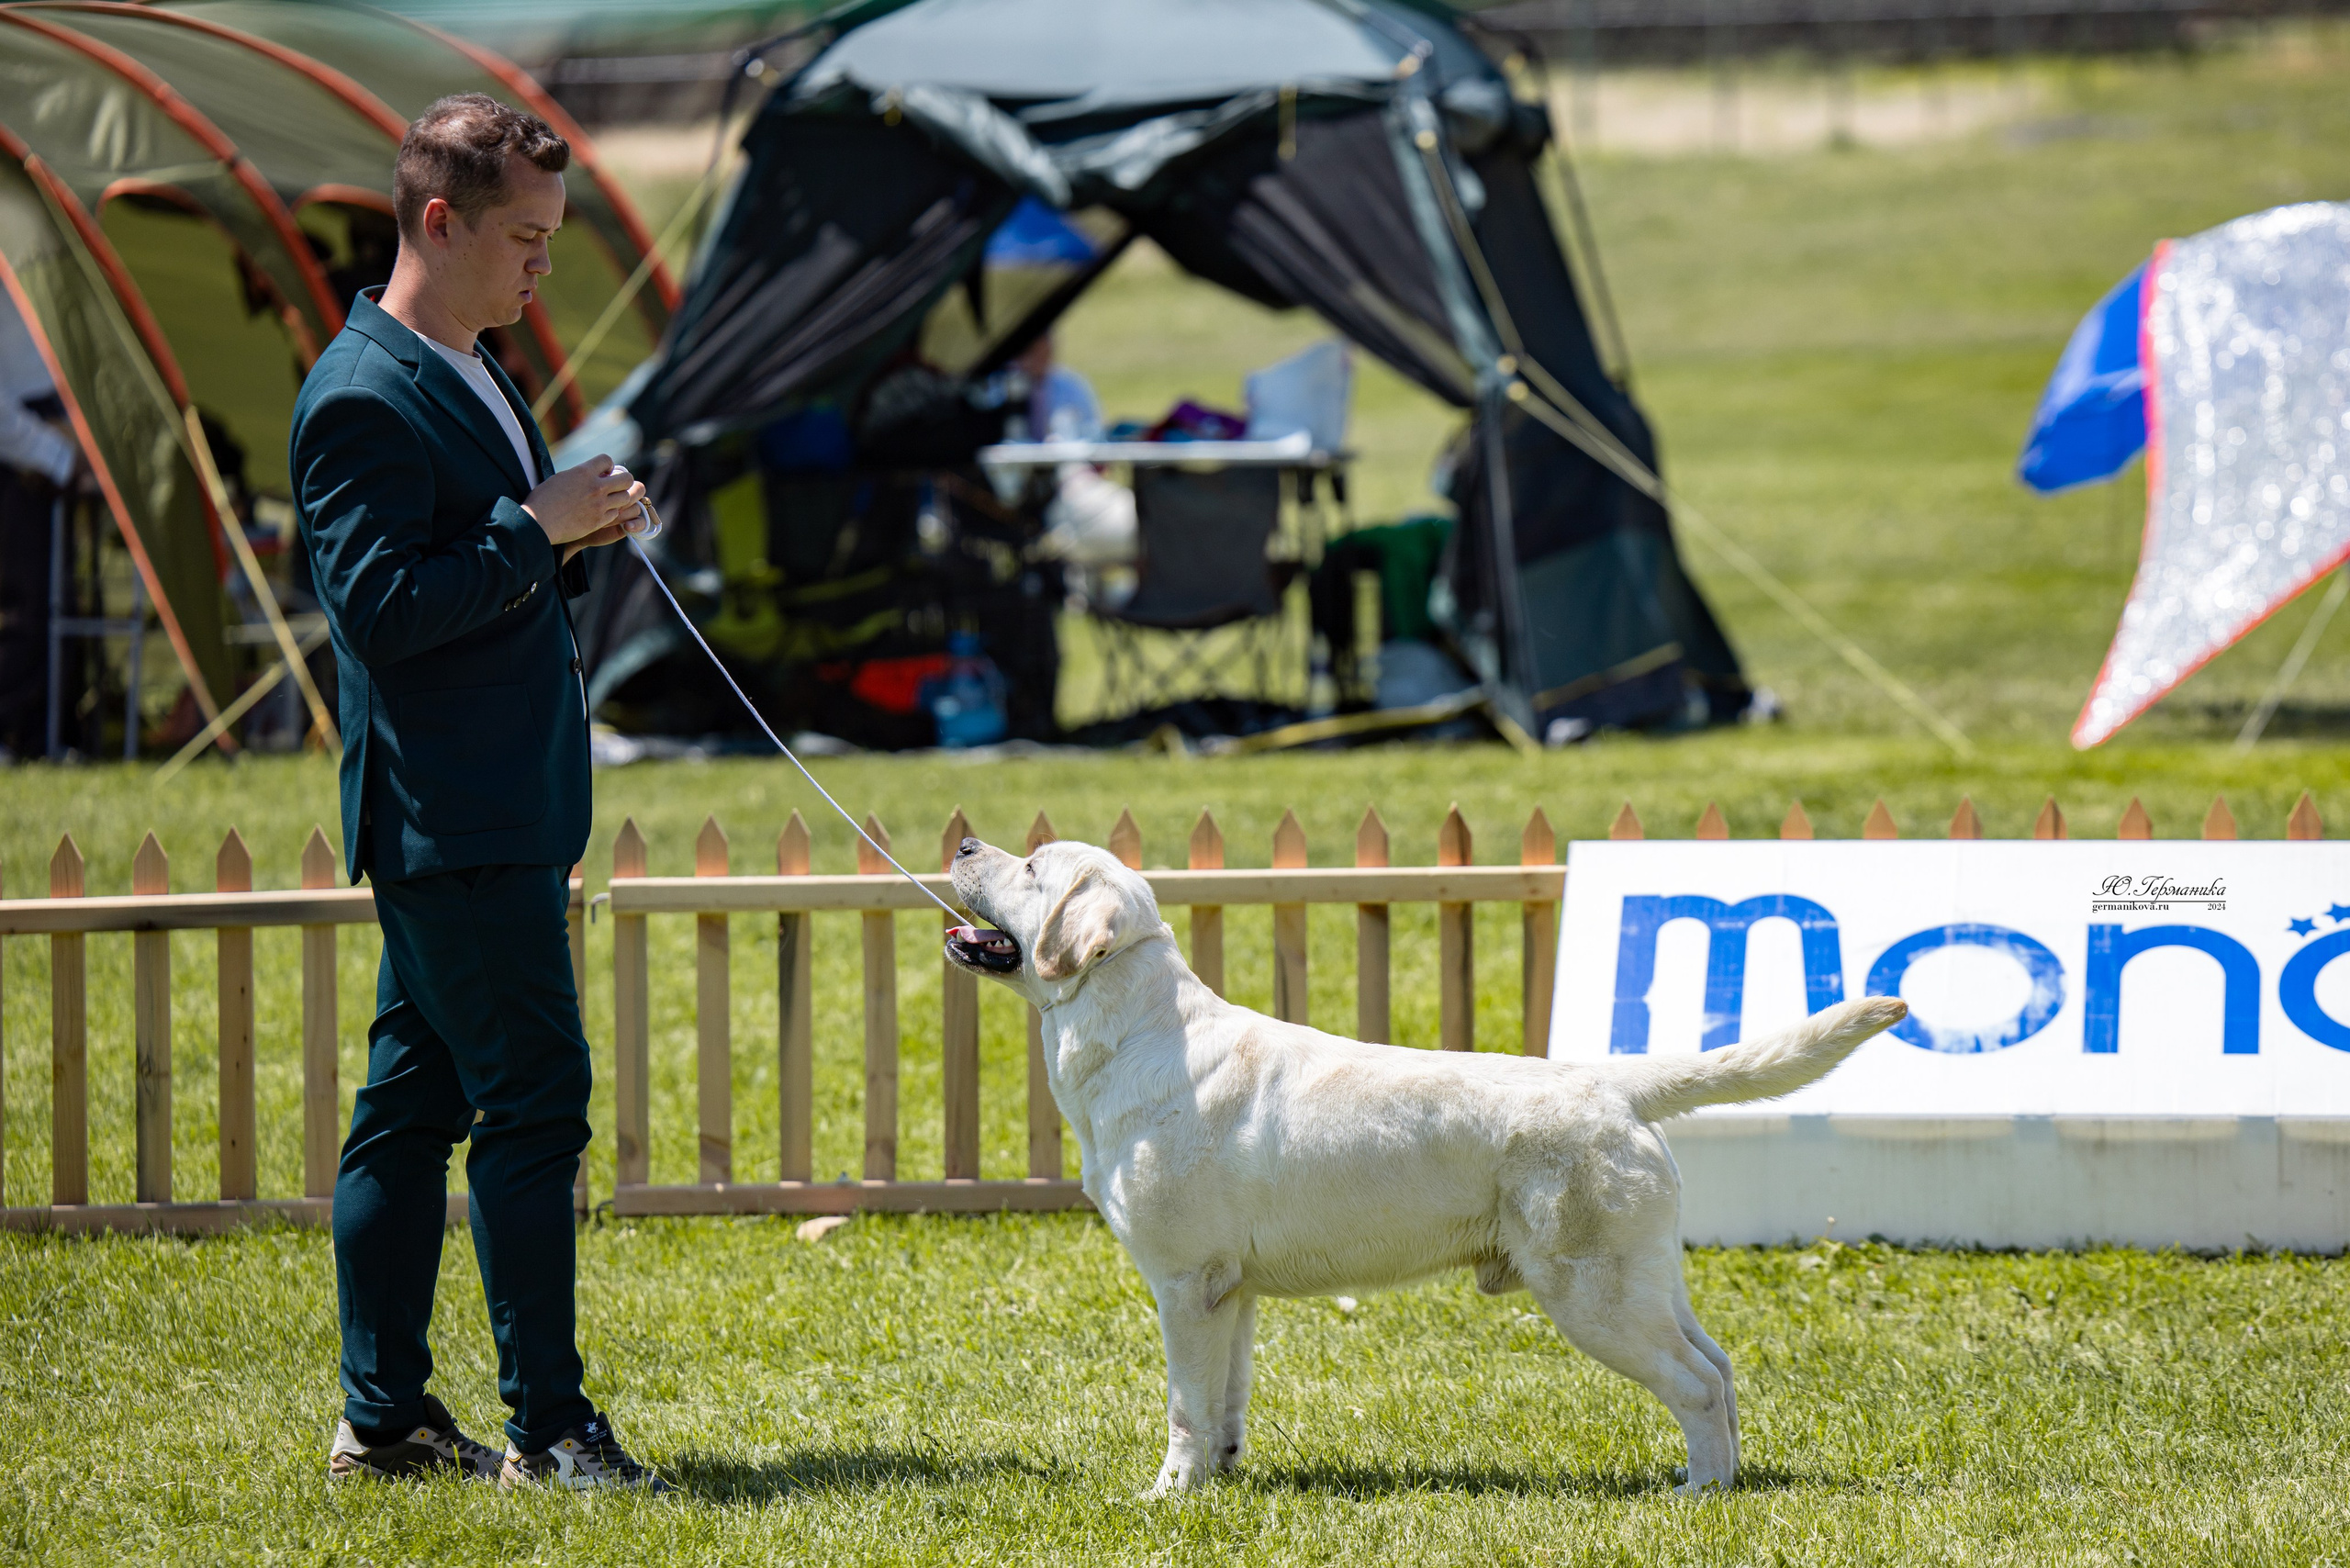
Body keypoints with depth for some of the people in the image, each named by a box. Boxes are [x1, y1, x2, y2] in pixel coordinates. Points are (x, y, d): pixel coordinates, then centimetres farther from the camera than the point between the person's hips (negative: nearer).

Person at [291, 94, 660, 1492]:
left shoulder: (471, 377, 17)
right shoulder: (364, 397, -14)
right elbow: (380, 606, -21)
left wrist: (570, 541, 6)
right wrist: (535, 530, -18)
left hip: (494, 813, 10)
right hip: (457, 815, -10)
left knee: (414, 1103, 11)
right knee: (535, 1099, -9)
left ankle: (383, 1415, 14)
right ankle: (547, 1422, -6)